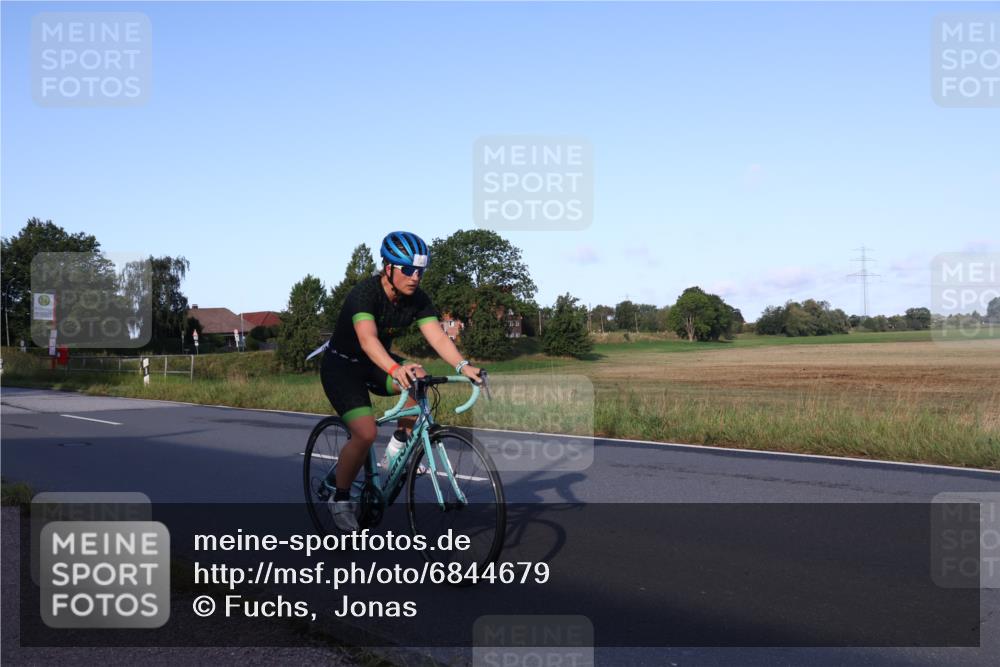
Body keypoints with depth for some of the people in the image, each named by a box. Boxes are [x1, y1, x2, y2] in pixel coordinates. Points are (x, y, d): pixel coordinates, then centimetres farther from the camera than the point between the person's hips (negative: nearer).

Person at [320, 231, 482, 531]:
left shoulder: (418, 299, -12)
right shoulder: (364, 293, -29)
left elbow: (438, 337, -23)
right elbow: (367, 338, -46)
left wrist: (463, 366, -42)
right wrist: (395, 369, -63)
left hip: (376, 362, 5)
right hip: (341, 365, -5)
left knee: (419, 378, -26)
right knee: (366, 434, -23)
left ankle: (402, 441, -3)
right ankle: (340, 498, -1)